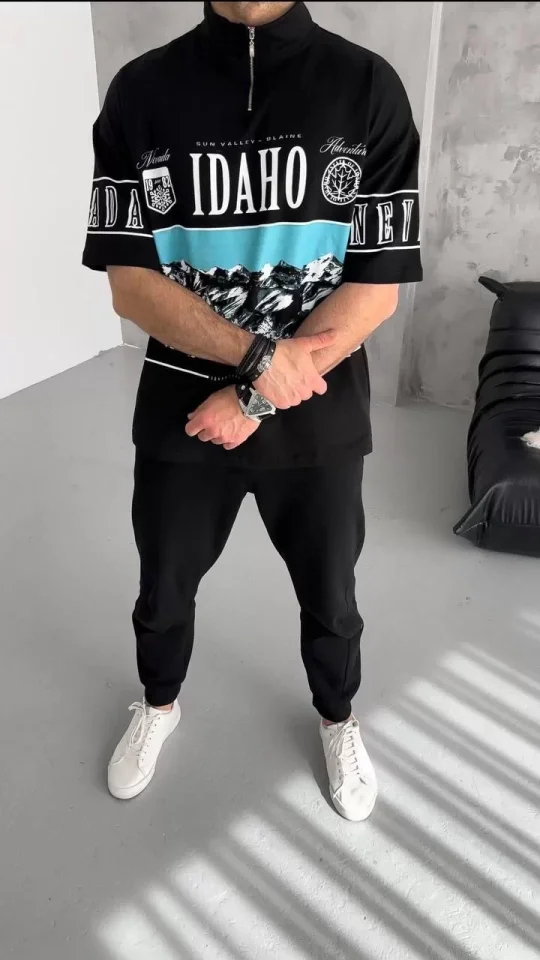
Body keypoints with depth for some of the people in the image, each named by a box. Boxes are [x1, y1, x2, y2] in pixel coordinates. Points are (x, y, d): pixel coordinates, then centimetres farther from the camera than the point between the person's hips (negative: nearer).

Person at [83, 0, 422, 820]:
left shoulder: (369, 88, -7)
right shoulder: (141, 90, -5)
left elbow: (378, 287, -10)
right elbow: (129, 281, -8)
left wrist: (253, 398, -15)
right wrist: (260, 356, -20)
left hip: (319, 420, 0)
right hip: (179, 412, 1)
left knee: (330, 597, 18)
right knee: (163, 593, 20)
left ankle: (338, 719, 50)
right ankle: (159, 703, 52)